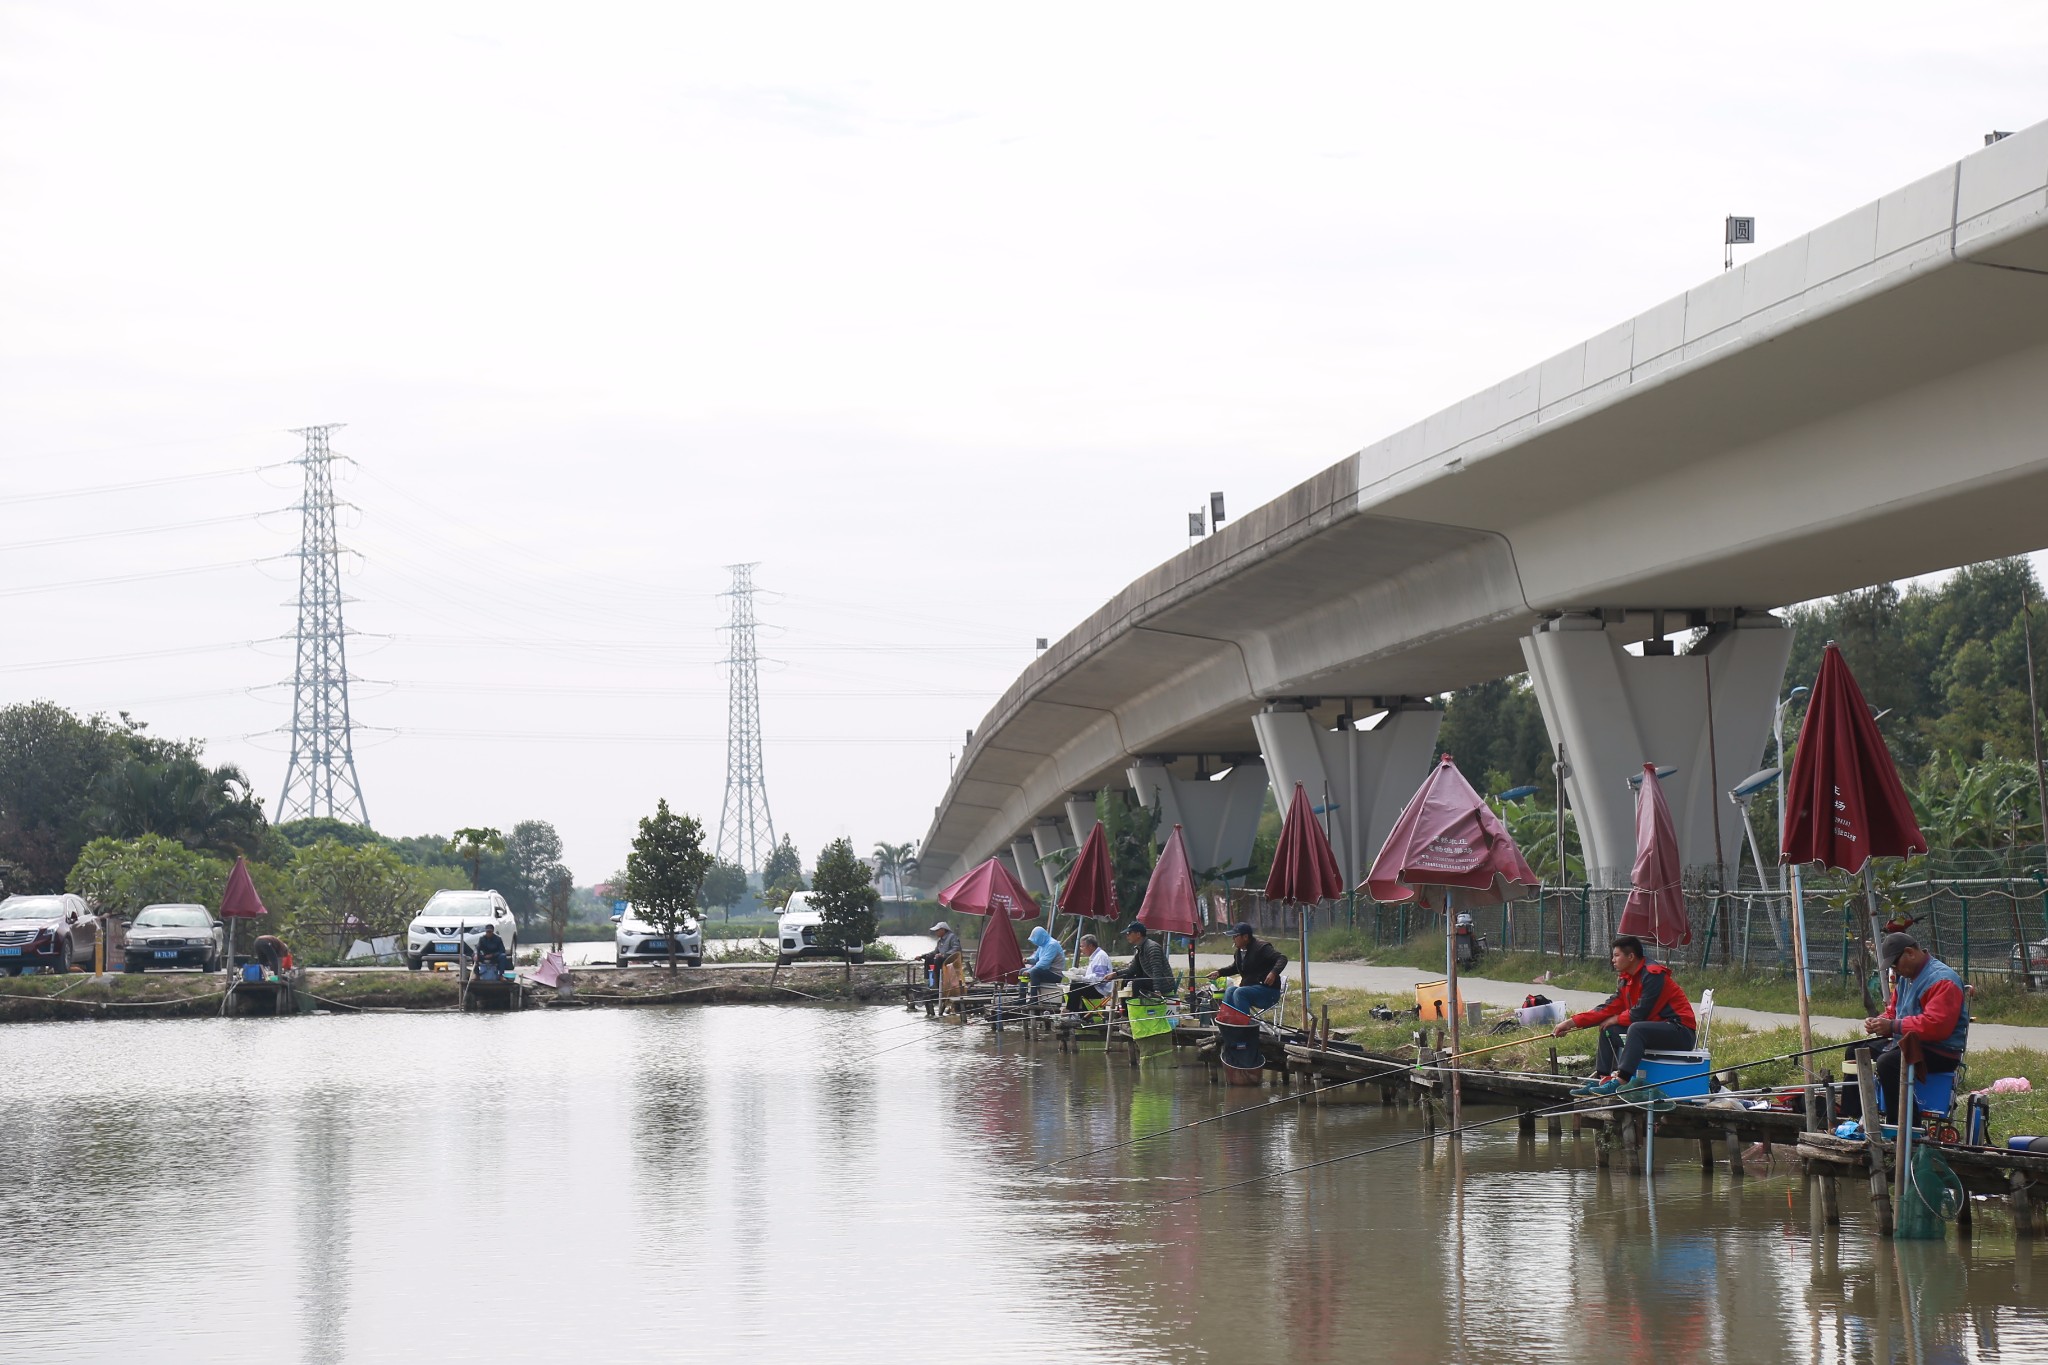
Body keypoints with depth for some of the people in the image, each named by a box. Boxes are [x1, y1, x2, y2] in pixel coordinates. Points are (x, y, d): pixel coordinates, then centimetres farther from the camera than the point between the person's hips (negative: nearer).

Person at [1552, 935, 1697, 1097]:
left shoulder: (1653, 975, -17)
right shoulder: (1628, 980, 11)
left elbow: (1641, 1013, -21)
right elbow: (1609, 1009, 6)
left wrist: (1616, 1019, -3)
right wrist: (1571, 1022, 0)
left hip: (1680, 1030, -10)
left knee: (1636, 1029, -34)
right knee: (1609, 1030, 10)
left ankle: (1620, 1082, -37)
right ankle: (1601, 1079, 2)